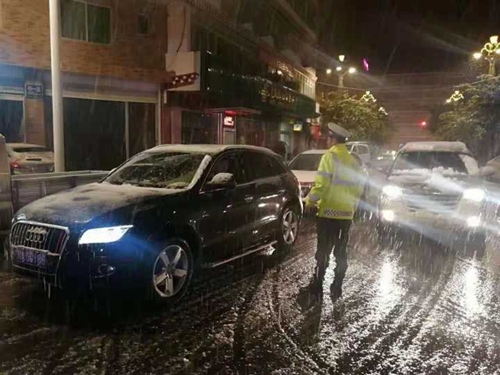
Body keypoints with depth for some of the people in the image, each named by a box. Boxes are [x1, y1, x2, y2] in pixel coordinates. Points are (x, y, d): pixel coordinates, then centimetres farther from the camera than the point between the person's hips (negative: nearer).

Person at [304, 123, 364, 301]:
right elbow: (358, 188, 13)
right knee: (341, 252, 10)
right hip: (346, 214, 5)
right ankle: (337, 288, 15)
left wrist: (310, 201, -5)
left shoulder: (330, 156, -9)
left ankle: (317, 284, 12)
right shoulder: (353, 161, 10)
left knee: (323, 250, 4)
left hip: (328, 212, -5)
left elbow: (321, 183, -17)